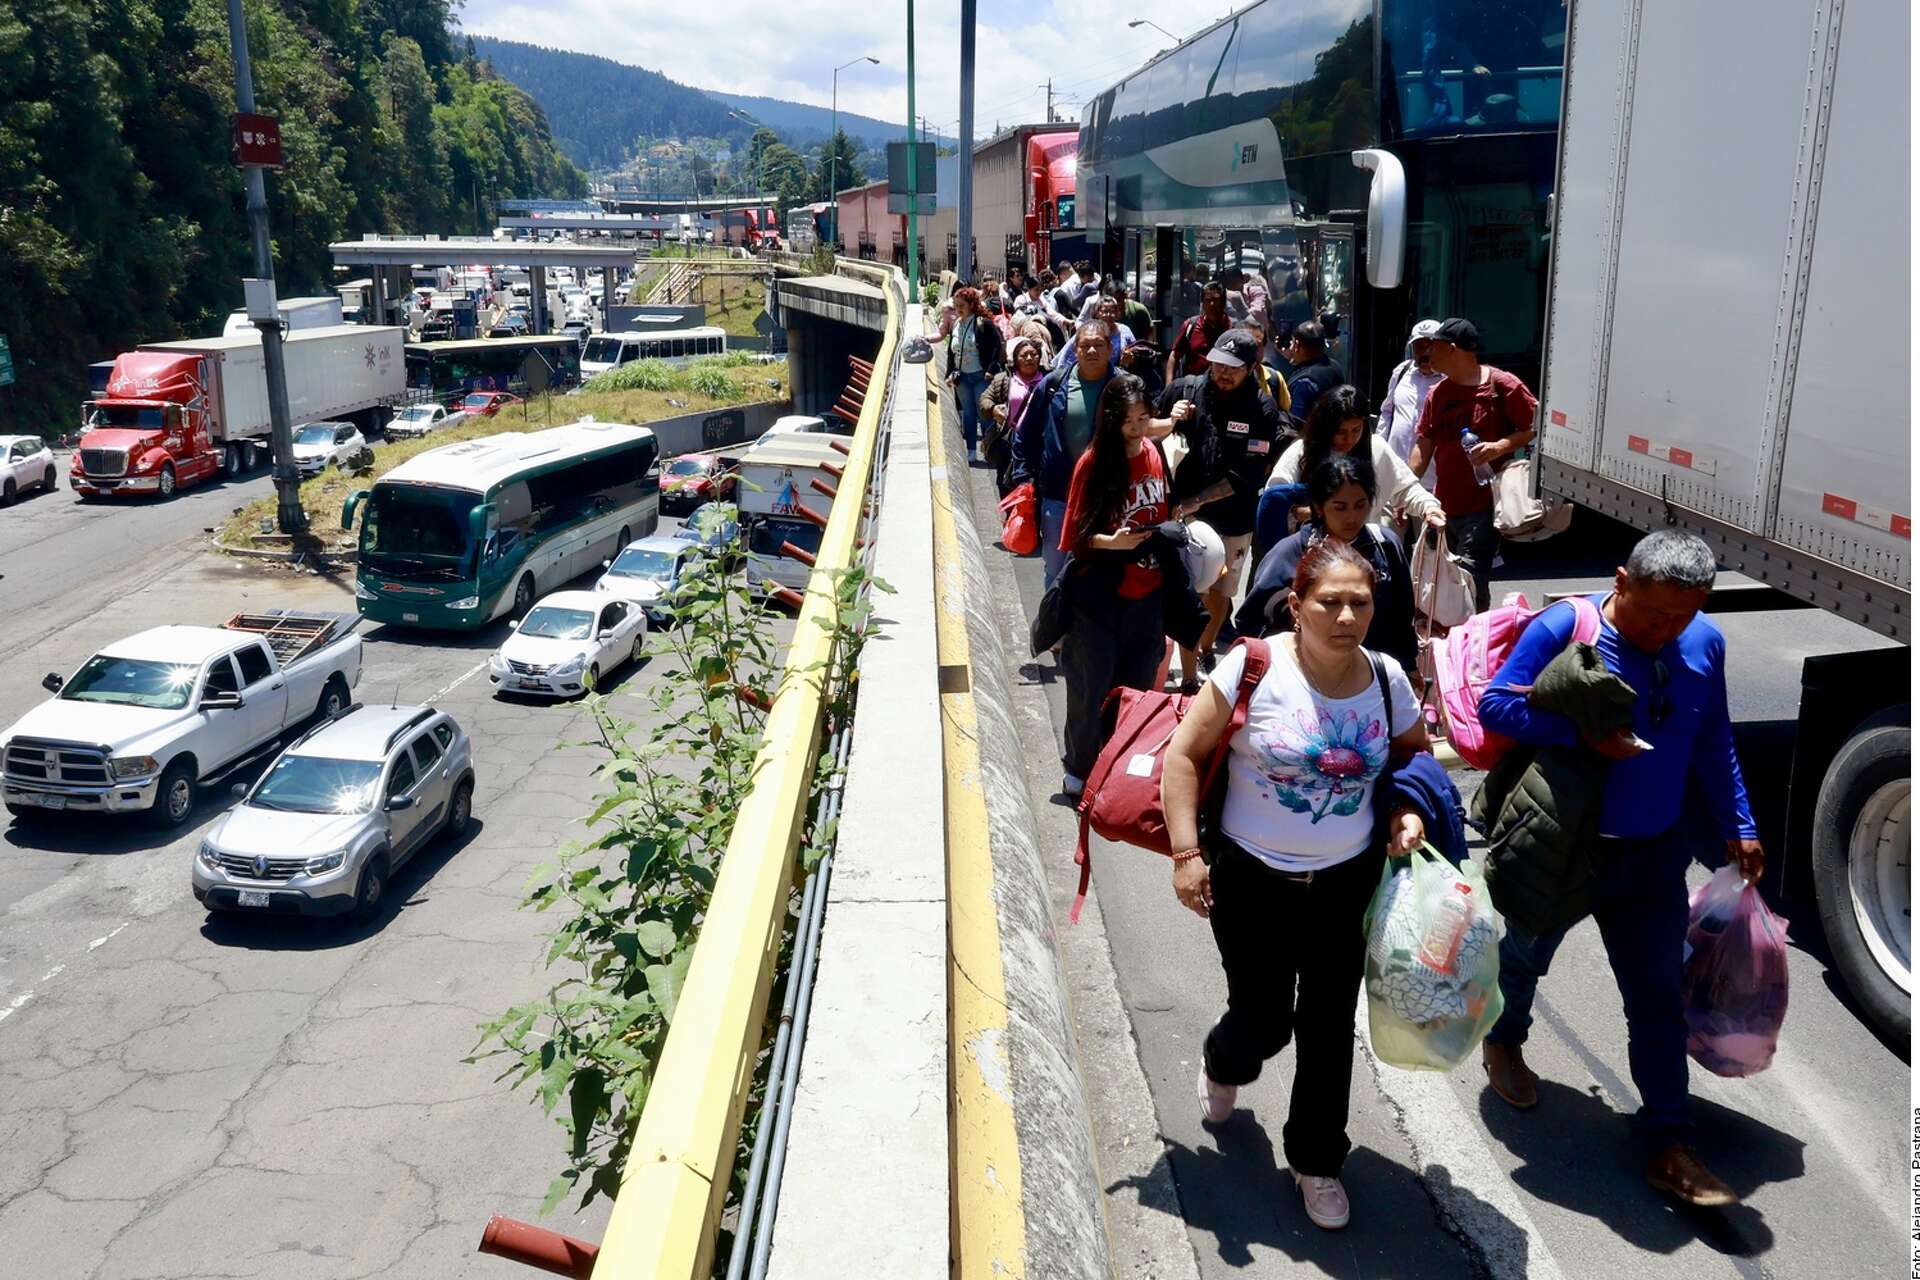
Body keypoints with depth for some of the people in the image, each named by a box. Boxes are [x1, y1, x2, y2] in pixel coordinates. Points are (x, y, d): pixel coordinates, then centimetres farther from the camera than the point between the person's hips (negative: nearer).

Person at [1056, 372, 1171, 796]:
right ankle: (1080, 769, 26)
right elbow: (1076, 536, -9)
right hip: (1099, 597, -5)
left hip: (1148, 594, 5)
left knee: (1137, 686, 14)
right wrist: (1111, 542, -25)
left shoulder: (1154, 455, 3)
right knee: (1093, 689, 7)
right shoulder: (1094, 463, -13)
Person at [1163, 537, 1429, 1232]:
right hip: (1252, 880, -3)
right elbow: (1185, 755, -11)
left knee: (1329, 1029, 12)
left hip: (1347, 883, 3)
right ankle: (1222, 1065, 47)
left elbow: (1415, 752, 14)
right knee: (1263, 1024, 8)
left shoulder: (1386, 678, -6)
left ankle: (1317, 1161, 35)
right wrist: (1186, 854, -15)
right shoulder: (1255, 666, -18)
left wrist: (1409, 810, -5)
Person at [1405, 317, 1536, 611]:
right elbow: (1424, 448, 12)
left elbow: (1536, 428, -6)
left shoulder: (1502, 386, -7)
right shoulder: (1438, 393, 12)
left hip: (1484, 506, -7)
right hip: (1444, 506, 7)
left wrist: (1500, 446, -21)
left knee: (1469, 582, -15)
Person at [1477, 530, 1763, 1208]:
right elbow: (1495, 702, -22)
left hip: (1654, 854, 4)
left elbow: (1713, 743, 9)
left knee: (1657, 997, 5)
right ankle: (1503, 1043, 50)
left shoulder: (1705, 643, -4)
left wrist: (1739, 827, 12)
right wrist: (1582, 733, -33)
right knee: (1525, 954, 21)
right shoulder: (1562, 628, -21)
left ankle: (1666, 1144, 14)